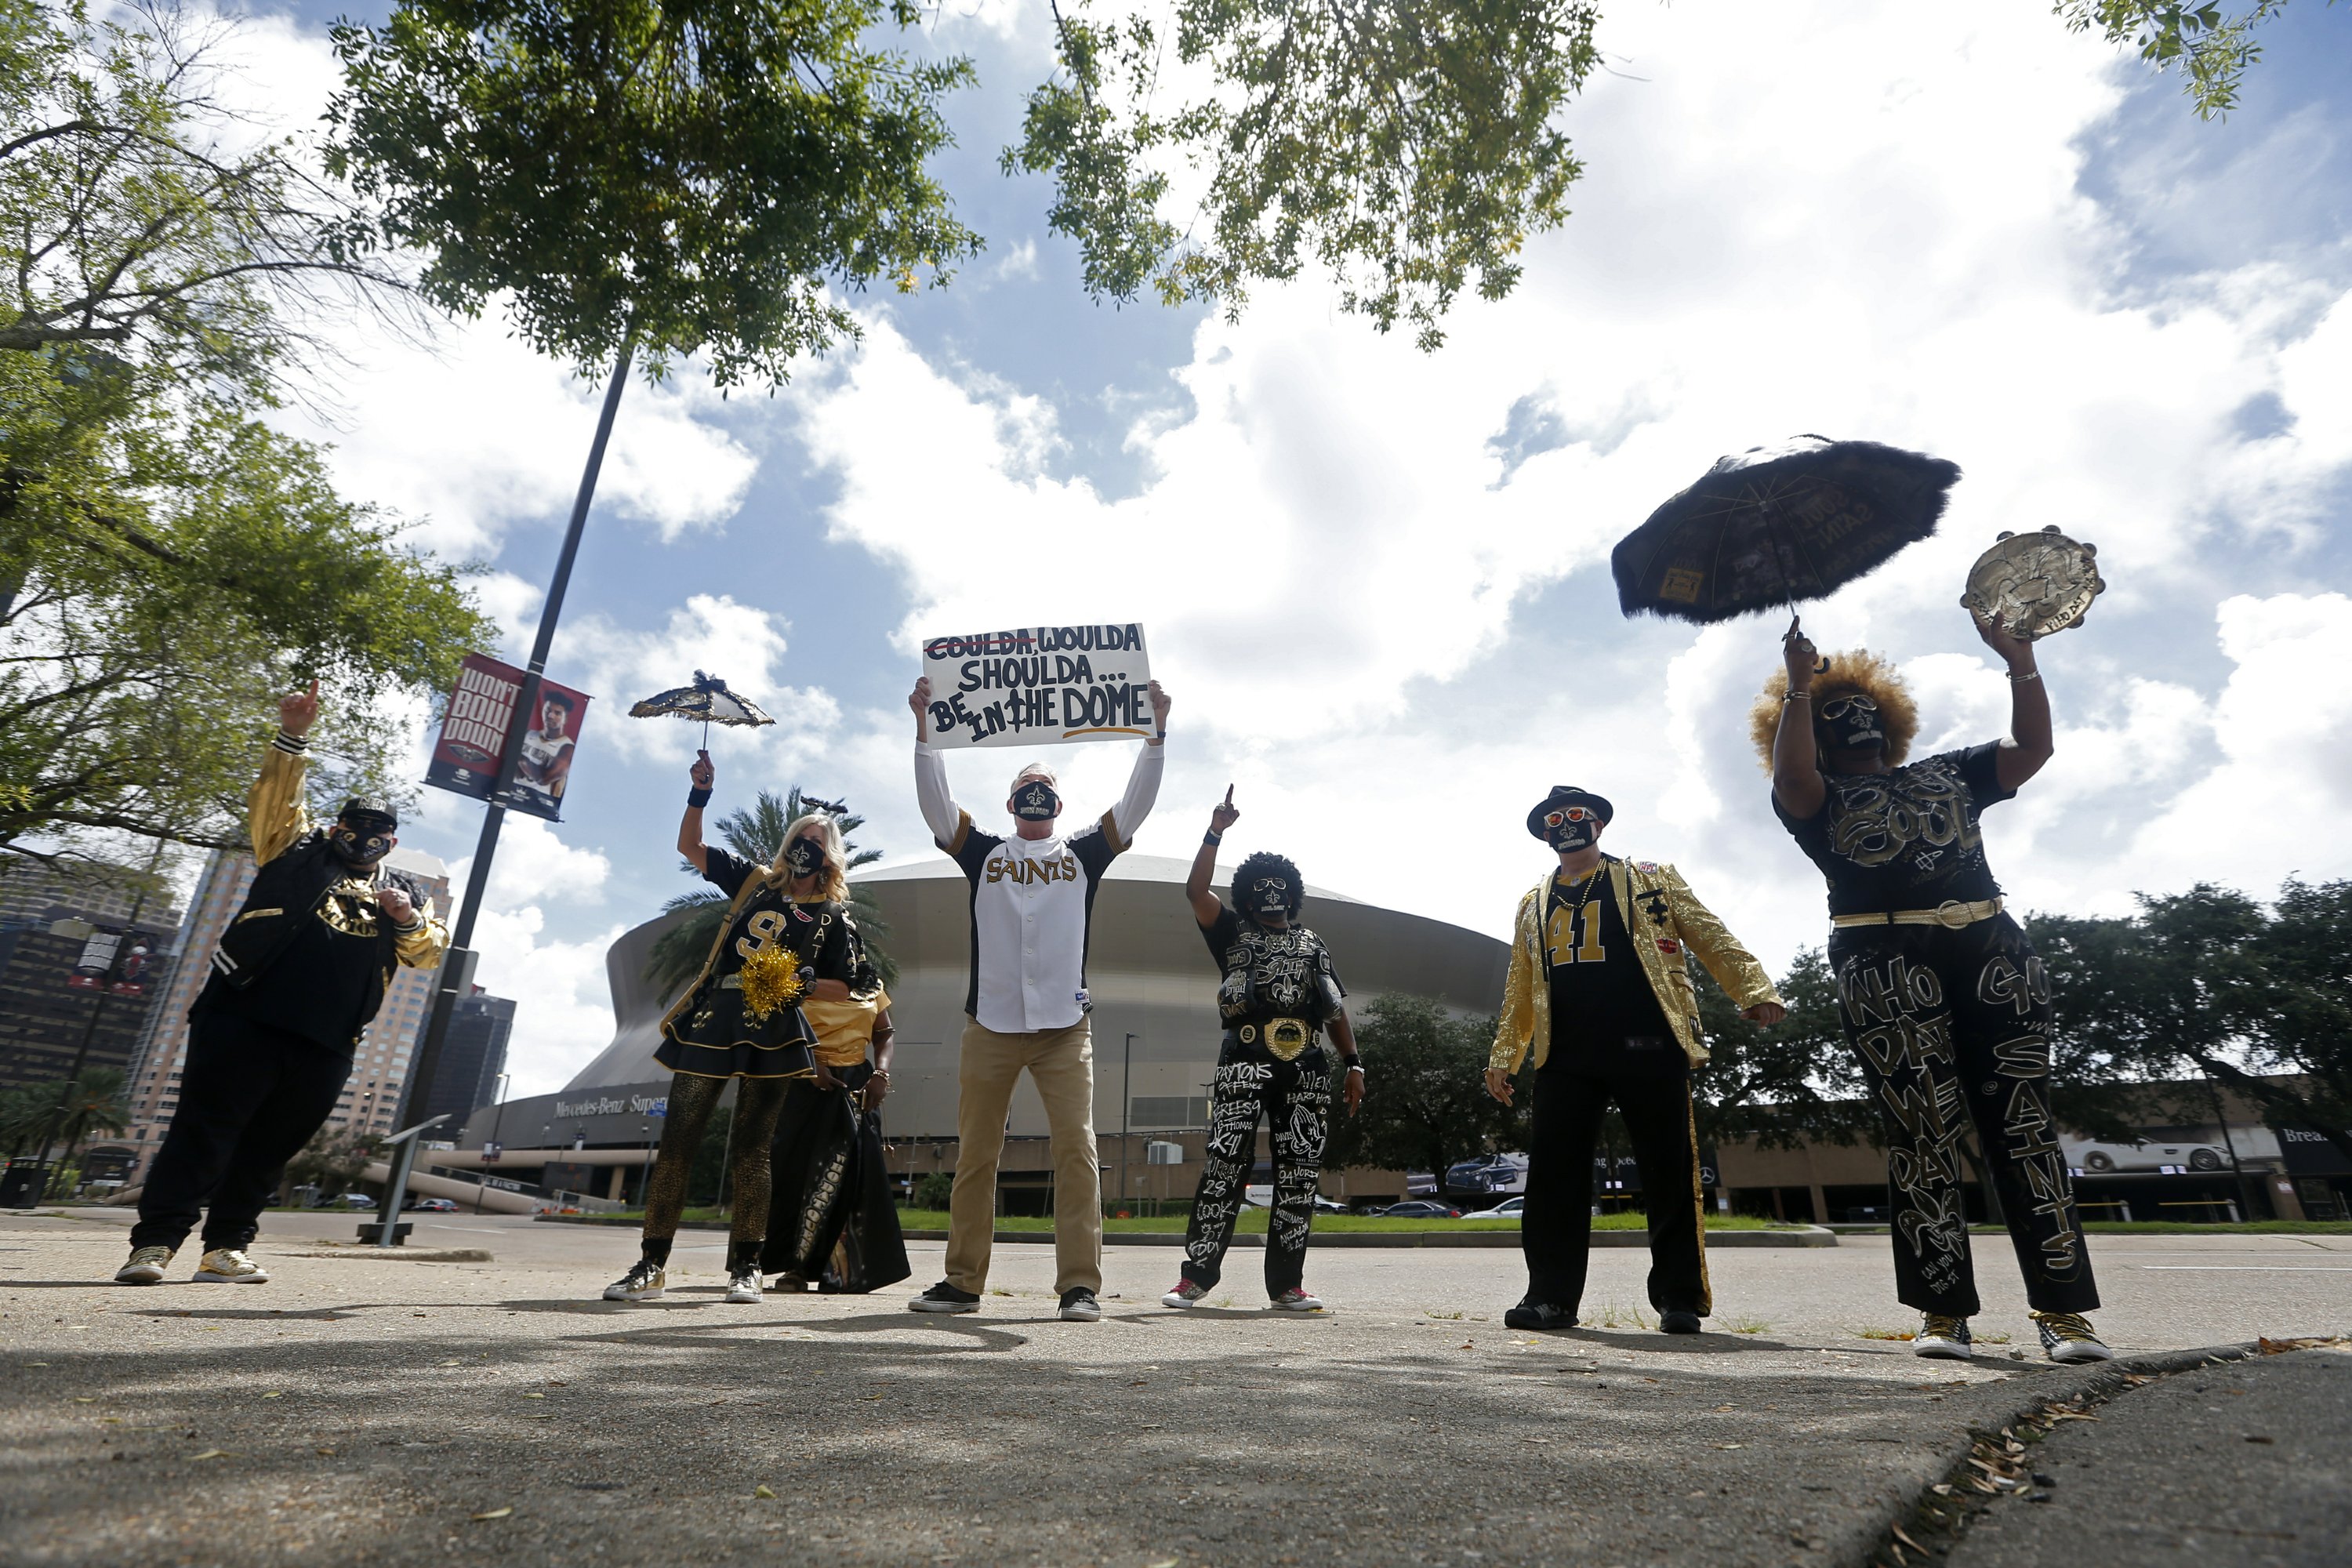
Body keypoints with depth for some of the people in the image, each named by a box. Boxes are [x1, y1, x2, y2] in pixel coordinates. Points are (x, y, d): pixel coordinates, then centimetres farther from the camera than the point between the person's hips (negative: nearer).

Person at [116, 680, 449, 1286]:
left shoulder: (405, 893, 19)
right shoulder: (301, 851, 16)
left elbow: (429, 953, 10)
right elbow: (274, 800, 4)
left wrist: (409, 920, -10)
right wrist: (293, 737, -8)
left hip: (325, 1043, 2)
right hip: (246, 1017, -2)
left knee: (269, 1147, 7)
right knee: (204, 1130, -4)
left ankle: (225, 1248, 15)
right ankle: (154, 1243, 3)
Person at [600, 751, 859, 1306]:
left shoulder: (832, 915, 9)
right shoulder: (754, 882, 16)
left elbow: (841, 987, 8)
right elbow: (690, 845, 18)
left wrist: (805, 984, -11)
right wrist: (700, 793, 4)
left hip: (773, 1036, -2)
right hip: (711, 1023, 3)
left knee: (750, 1148, 0)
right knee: (677, 1140, 0)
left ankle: (745, 1268, 8)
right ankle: (652, 1265, 8)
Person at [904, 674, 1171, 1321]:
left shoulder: (1084, 854, 13)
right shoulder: (983, 853, 13)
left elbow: (1135, 804, 4)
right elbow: (936, 800, 3)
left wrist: (1157, 729, -3)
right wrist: (924, 724, -5)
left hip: (1065, 1028, 0)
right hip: (990, 1027, 1)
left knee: (1077, 1150, -7)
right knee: (974, 1155, 7)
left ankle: (1081, 1284, -1)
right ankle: (963, 1281, 18)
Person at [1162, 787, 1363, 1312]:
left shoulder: (1312, 944, 22)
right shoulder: (1233, 933, 14)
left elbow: (1336, 1008, 19)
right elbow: (1195, 890, -3)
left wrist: (1353, 1063, 9)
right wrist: (1216, 831, -9)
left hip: (1308, 1069, 3)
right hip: (1245, 1065, -3)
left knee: (1300, 1174, 3)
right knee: (1225, 1166, -10)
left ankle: (1286, 1284, 11)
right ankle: (1195, 1276, -4)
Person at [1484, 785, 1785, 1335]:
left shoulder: (1653, 879, 11)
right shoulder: (1533, 905, 19)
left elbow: (1711, 940, 4)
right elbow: (1519, 989, 20)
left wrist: (1755, 991, -11)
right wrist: (1504, 1057, 15)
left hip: (1648, 1046, -2)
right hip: (1565, 1056, 3)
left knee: (1670, 1172, 2)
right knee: (1554, 1173, -1)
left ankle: (1679, 1298, 15)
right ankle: (1551, 1296, 8)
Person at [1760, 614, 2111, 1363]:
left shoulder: (1947, 772, 26)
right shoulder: (1817, 799, 13)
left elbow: (2032, 748, 16)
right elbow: (1791, 774, -9)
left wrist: (2020, 663, 6)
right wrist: (1798, 686, -12)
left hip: (1991, 949, 4)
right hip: (1885, 965, -3)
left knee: (2024, 1123, -1)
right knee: (1922, 1132, -6)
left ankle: (2062, 1309, 4)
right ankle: (1943, 1311, -1)